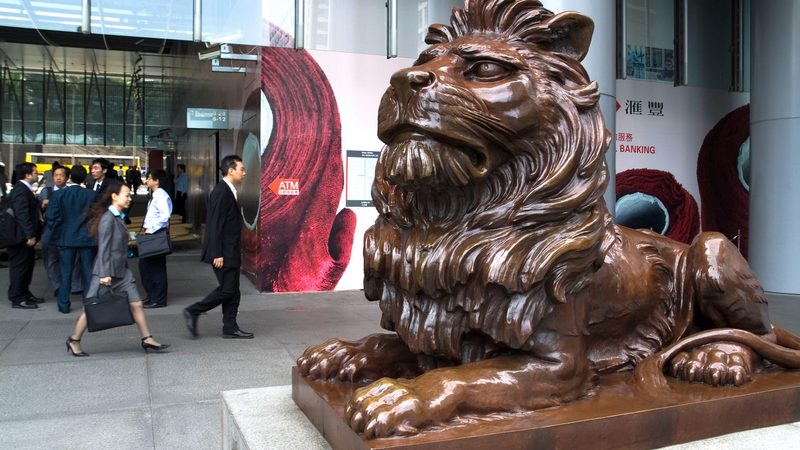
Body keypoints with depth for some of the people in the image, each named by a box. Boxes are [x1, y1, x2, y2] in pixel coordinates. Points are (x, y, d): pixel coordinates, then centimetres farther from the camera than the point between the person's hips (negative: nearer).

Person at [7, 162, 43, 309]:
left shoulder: (25, 189, 14)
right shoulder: (20, 190, -18)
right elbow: (22, 215, -24)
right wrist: (30, 235, -24)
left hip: (26, 236, 10)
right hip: (21, 237, -10)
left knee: (27, 266, 17)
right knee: (19, 266, -2)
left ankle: (24, 293, 27)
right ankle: (17, 298, 5)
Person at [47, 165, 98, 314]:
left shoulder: (59, 194, -7)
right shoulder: (91, 195, -8)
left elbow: (51, 217, -6)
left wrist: (57, 232, 8)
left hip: (66, 238, 0)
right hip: (87, 238, 0)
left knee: (65, 272, 7)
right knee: (87, 271, 8)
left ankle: (64, 304, 11)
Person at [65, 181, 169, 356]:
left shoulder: (118, 217, 12)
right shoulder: (108, 219, -15)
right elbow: (104, 248, -18)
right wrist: (105, 274, -20)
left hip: (121, 271, 9)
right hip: (106, 271, -9)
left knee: (136, 304, 5)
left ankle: (147, 339, 9)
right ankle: (74, 341, 19)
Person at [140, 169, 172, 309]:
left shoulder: (160, 195, -15)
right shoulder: (154, 195, 14)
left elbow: (165, 215, -26)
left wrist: (151, 229, -23)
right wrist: (148, 228, 10)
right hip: (152, 234, 10)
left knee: (157, 267, -1)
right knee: (144, 264, 14)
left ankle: (158, 300, 8)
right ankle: (152, 296, 25)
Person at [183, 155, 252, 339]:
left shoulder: (229, 191, 13)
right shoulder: (222, 192, -16)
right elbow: (215, 225, -20)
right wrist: (217, 254, -21)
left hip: (230, 252, 10)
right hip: (224, 253, -10)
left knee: (232, 291, 11)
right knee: (227, 289, -5)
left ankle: (230, 328, 17)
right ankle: (193, 312, 7)